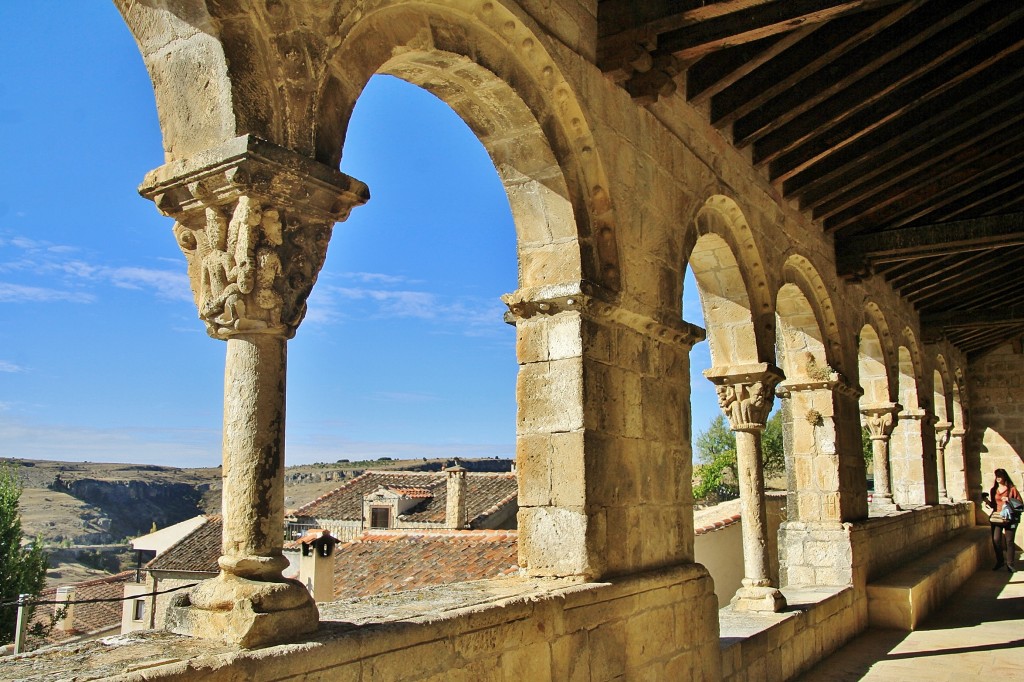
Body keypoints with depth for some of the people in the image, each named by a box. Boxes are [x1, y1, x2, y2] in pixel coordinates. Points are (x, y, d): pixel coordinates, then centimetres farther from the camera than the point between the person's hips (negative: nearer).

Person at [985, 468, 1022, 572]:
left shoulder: (1012, 489, 0)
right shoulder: (993, 490, 12)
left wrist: (1009, 500, -17)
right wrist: (987, 501, -4)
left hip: (1009, 519, -3)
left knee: (1009, 541, -1)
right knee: (996, 540, -7)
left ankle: (1009, 564, 8)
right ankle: (1000, 561, 9)